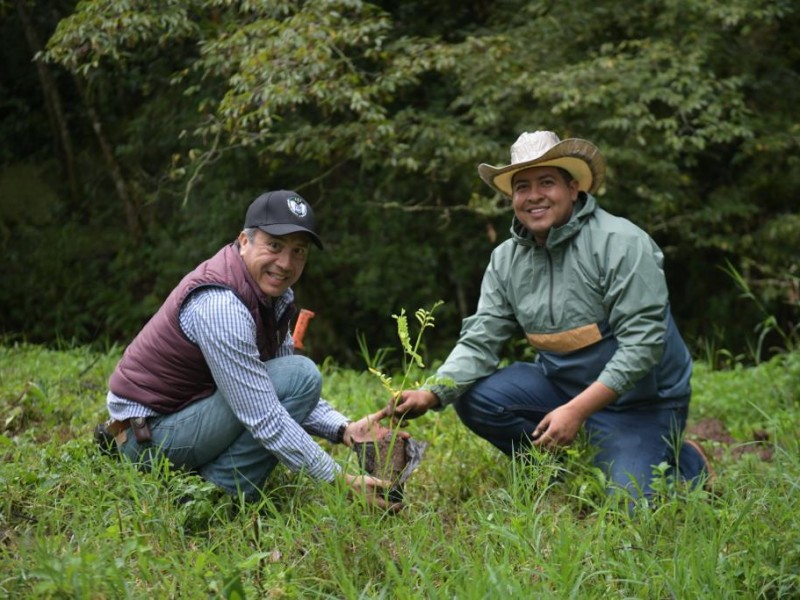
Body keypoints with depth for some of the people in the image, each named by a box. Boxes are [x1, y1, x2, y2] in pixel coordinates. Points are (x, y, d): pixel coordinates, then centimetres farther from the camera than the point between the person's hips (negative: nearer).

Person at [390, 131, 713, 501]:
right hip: (563, 383, 6)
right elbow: (479, 342, -4)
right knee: (474, 398, -14)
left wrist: (576, 411, -29)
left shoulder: (620, 243, -19)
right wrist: (431, 394, -23)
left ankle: (687, 463, 12)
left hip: (639, 395, -5)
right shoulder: (506, 260, 1)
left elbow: (643, 342, -24)